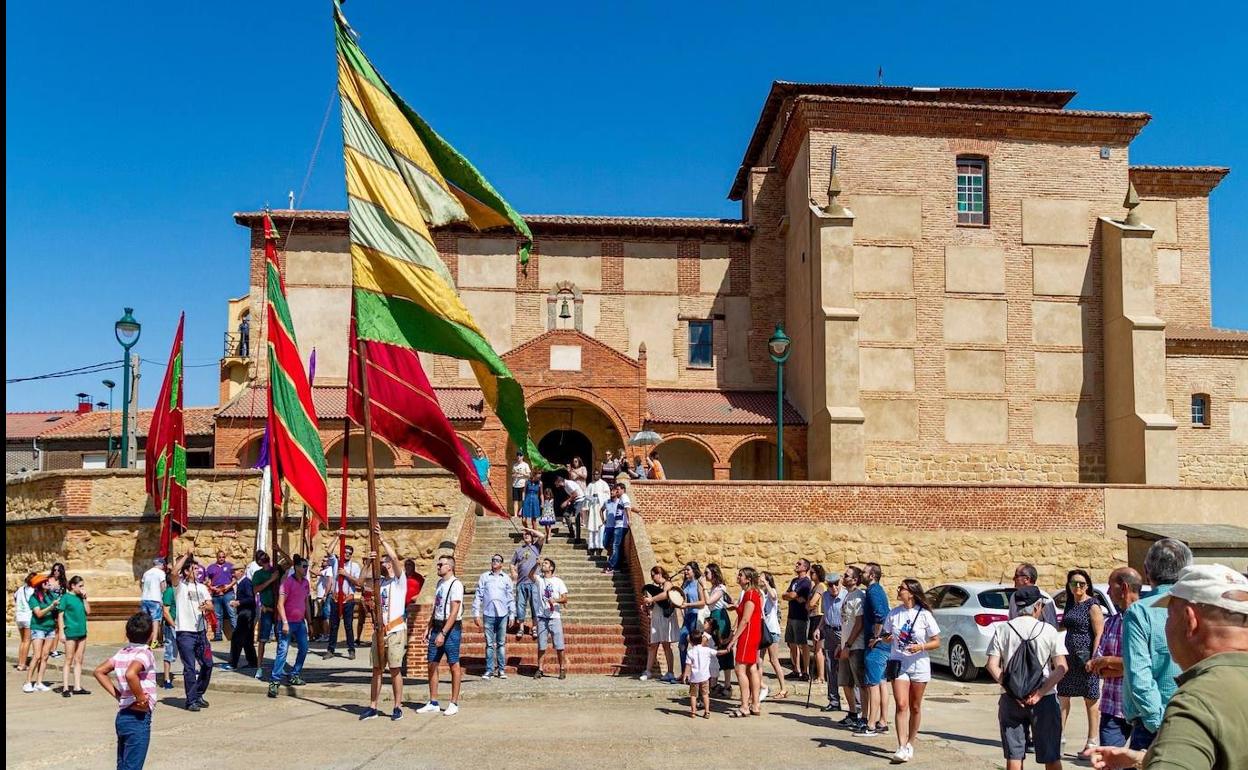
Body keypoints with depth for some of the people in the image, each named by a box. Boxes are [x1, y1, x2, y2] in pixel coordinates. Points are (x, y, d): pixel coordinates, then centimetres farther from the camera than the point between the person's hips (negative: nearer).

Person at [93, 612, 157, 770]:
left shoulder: (121, 653, 6)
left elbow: (99, 671, 9)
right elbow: (130, 674, -35)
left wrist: (117, 694, 9)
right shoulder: (144, 653, -18)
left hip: (122, 716, 8)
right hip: (138, 719, -8)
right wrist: (141, 698, -23)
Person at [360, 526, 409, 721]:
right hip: (380, 630, 6)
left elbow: (395, 557, -17)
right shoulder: (379, 581, 14)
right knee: (376, 669, 8)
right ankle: (372, 707, 13)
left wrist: (381, 539, -17)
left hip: (396, 631, -6)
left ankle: (398, 707, 6)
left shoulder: (400, 580, -3)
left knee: (395, 670, -1)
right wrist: (368, 563, -12)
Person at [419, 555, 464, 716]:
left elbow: (454, 613, -18)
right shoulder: (440, 582, 13)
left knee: (454, 665, 1)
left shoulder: (456, 584, -13)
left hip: (451, 628, -8)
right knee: (432, 664, 8)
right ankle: (433, 703, 16)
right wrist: (429, 628, 15)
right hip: (437, 626, 8)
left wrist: (443, 633, -23)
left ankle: (454, 704, 9)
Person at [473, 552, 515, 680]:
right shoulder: (484, 577, 5)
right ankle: (489, 669, 7)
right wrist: (476, 614, -1)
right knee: (489, 644, 2)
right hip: (488, 614, -1)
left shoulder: (506, 578, 8)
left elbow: (511, 597, 10)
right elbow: (478, 596, 4)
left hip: (502, 614, 1)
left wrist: (512, 615, 7)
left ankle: (501, 669, 10)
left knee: (501, 643, 4)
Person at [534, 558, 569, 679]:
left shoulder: (558, 581, 1)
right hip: (542, 617, 2)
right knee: (541, 645, 6)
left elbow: (565, 599, -4)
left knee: (559, 646, 0)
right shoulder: (539, 580, 6)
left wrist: (555, 600, -22)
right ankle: (540, 669, 13)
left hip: (555, 617, -2)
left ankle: (562, 669, 10)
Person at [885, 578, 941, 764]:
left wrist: (921, 647, -19)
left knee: (915, 707, 10)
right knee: (901, 705, -11)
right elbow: (888, 637, 14)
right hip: (899, 664, 1)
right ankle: (902, 747, -13)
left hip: (919, 665, -1)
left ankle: (910, 744, 27)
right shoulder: (894, 613, 1)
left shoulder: (924, 615, -7)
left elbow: (937, 642, -3)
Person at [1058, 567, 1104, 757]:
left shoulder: (1092, 606, -9)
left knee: (1091, 702, 3)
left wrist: (1093, 659, -20)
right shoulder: (1070, 604, 13)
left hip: (1085, 659, -7)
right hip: (1069, 658, 7)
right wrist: (1062, 654, 14)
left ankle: (1091, 744, 11)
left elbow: (1099, 634, -13)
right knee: (1062, 698, 10)